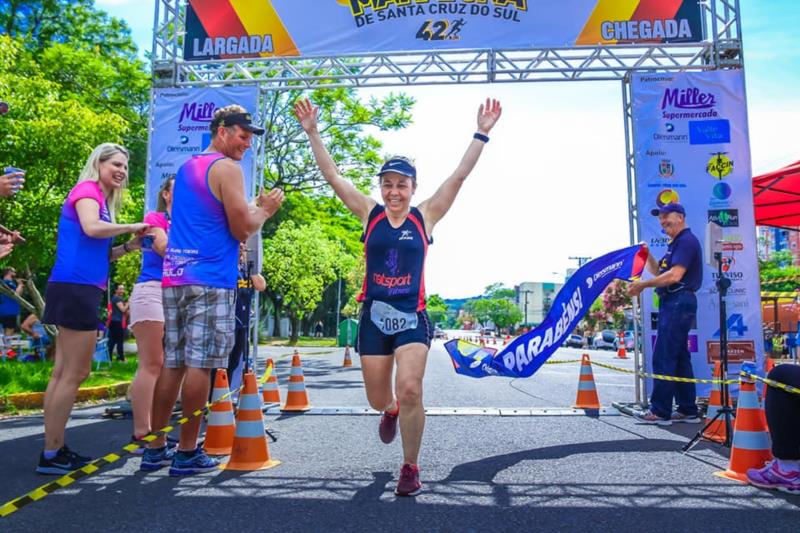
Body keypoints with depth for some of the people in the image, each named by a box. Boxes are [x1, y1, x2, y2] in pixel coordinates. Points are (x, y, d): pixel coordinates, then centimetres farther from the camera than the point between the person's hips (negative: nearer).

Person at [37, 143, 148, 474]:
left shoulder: (101, 198, 22)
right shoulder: (87, 190, -4)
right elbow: (91, 229, -25)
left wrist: (129, 246, 9)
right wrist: (133, 226, -11)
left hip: (80, 289, 10)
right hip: (76, 288, -10)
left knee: (64, 372, 10)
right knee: (75, 374, -6)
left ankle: (54, 449, 16)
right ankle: (51, 455, 0)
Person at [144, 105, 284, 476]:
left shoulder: (185, 168, 22)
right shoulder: (227, 168, -6)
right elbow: (242, 230, -9)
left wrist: (252, 208, 22)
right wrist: (265, 210, 8)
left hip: (174, 276, 8)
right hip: (210, 280, -8)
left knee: (172, 364, 11)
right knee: (199, 365, -3)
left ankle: (154, 449, 16)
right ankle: (188, 453, 4)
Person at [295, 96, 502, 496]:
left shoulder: (424, 217, 1)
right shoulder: (369, 214, 3)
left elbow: (459, 176, -3)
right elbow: (332, 175, 1)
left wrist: (481, 134, -7)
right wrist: (312, 133, -2)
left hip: (411, 316, -2)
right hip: (374, 316, 2)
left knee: (410, 390, -17)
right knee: (378, 400, 11)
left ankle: (410, 468, 3)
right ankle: (391, 412, 50)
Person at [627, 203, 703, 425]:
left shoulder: (687, 241, -10)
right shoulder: (676, 243, 22)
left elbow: (674, 275, -21)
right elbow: (659, 271, 23)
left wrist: (643, 284, -16)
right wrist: (648, 256, 8)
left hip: (679, 302, -11)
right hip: (673, 303, 11)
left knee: (663, 357, -9)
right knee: (679, 358, 12)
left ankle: (660, 411, -5)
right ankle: (688, 410, 18)